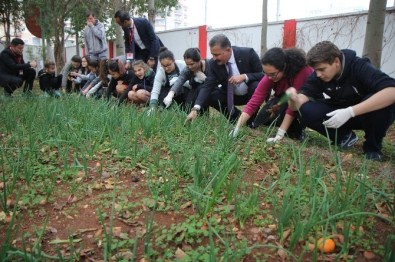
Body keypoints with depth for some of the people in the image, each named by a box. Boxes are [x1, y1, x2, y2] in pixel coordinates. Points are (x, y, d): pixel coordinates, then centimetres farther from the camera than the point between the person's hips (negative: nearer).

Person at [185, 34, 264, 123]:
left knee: (256, 86, -35)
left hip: (252, 93, -3)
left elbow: (264, 75, -19)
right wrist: (195, 109, -35)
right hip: (231, 95, 3)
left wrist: (244, 76, -37)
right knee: (210, 96, -18)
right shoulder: (213, 63, -16)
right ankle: (237, 118, 3)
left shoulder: (248, 53, -23)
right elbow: (207, 86, -21)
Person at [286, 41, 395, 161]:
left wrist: (350, 111, -47)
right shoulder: (318, 75, -15)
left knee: (384, 104, -37)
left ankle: (373, 146, -9)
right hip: (339, 115, 3)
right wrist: (294, 98, -45)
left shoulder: (360, 67, -27)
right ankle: (344, 136, 1)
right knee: (307, 111, -23)